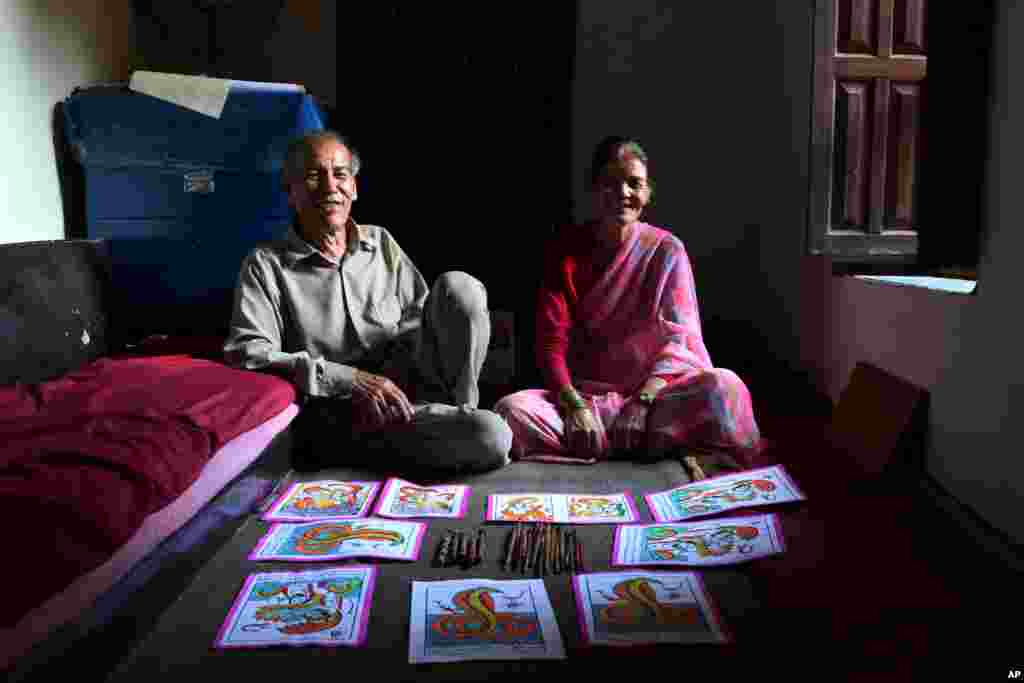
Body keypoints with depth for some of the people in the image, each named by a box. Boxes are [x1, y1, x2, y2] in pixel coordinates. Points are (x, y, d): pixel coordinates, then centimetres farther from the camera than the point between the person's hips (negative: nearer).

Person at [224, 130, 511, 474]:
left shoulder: (382, 243, 14)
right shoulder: (265, 265, -1)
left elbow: (420, 316, 11)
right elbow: (247, 356, -12)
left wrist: (393, 381, -9)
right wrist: (350, 380, -21)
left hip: (403, 386, 5)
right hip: (337, 414, -5)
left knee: (458, 287, -17)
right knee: (491, 437, -30)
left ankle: (453, 414, -7)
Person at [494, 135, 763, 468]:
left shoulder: (667, 250, 3)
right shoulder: (564, 248, 3)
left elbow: (678, 338, -6)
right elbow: (551, 341, -4)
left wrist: (643, 400, -22)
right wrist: (574, 404, -20)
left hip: (654, 394, -2)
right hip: (583, 395, 2)